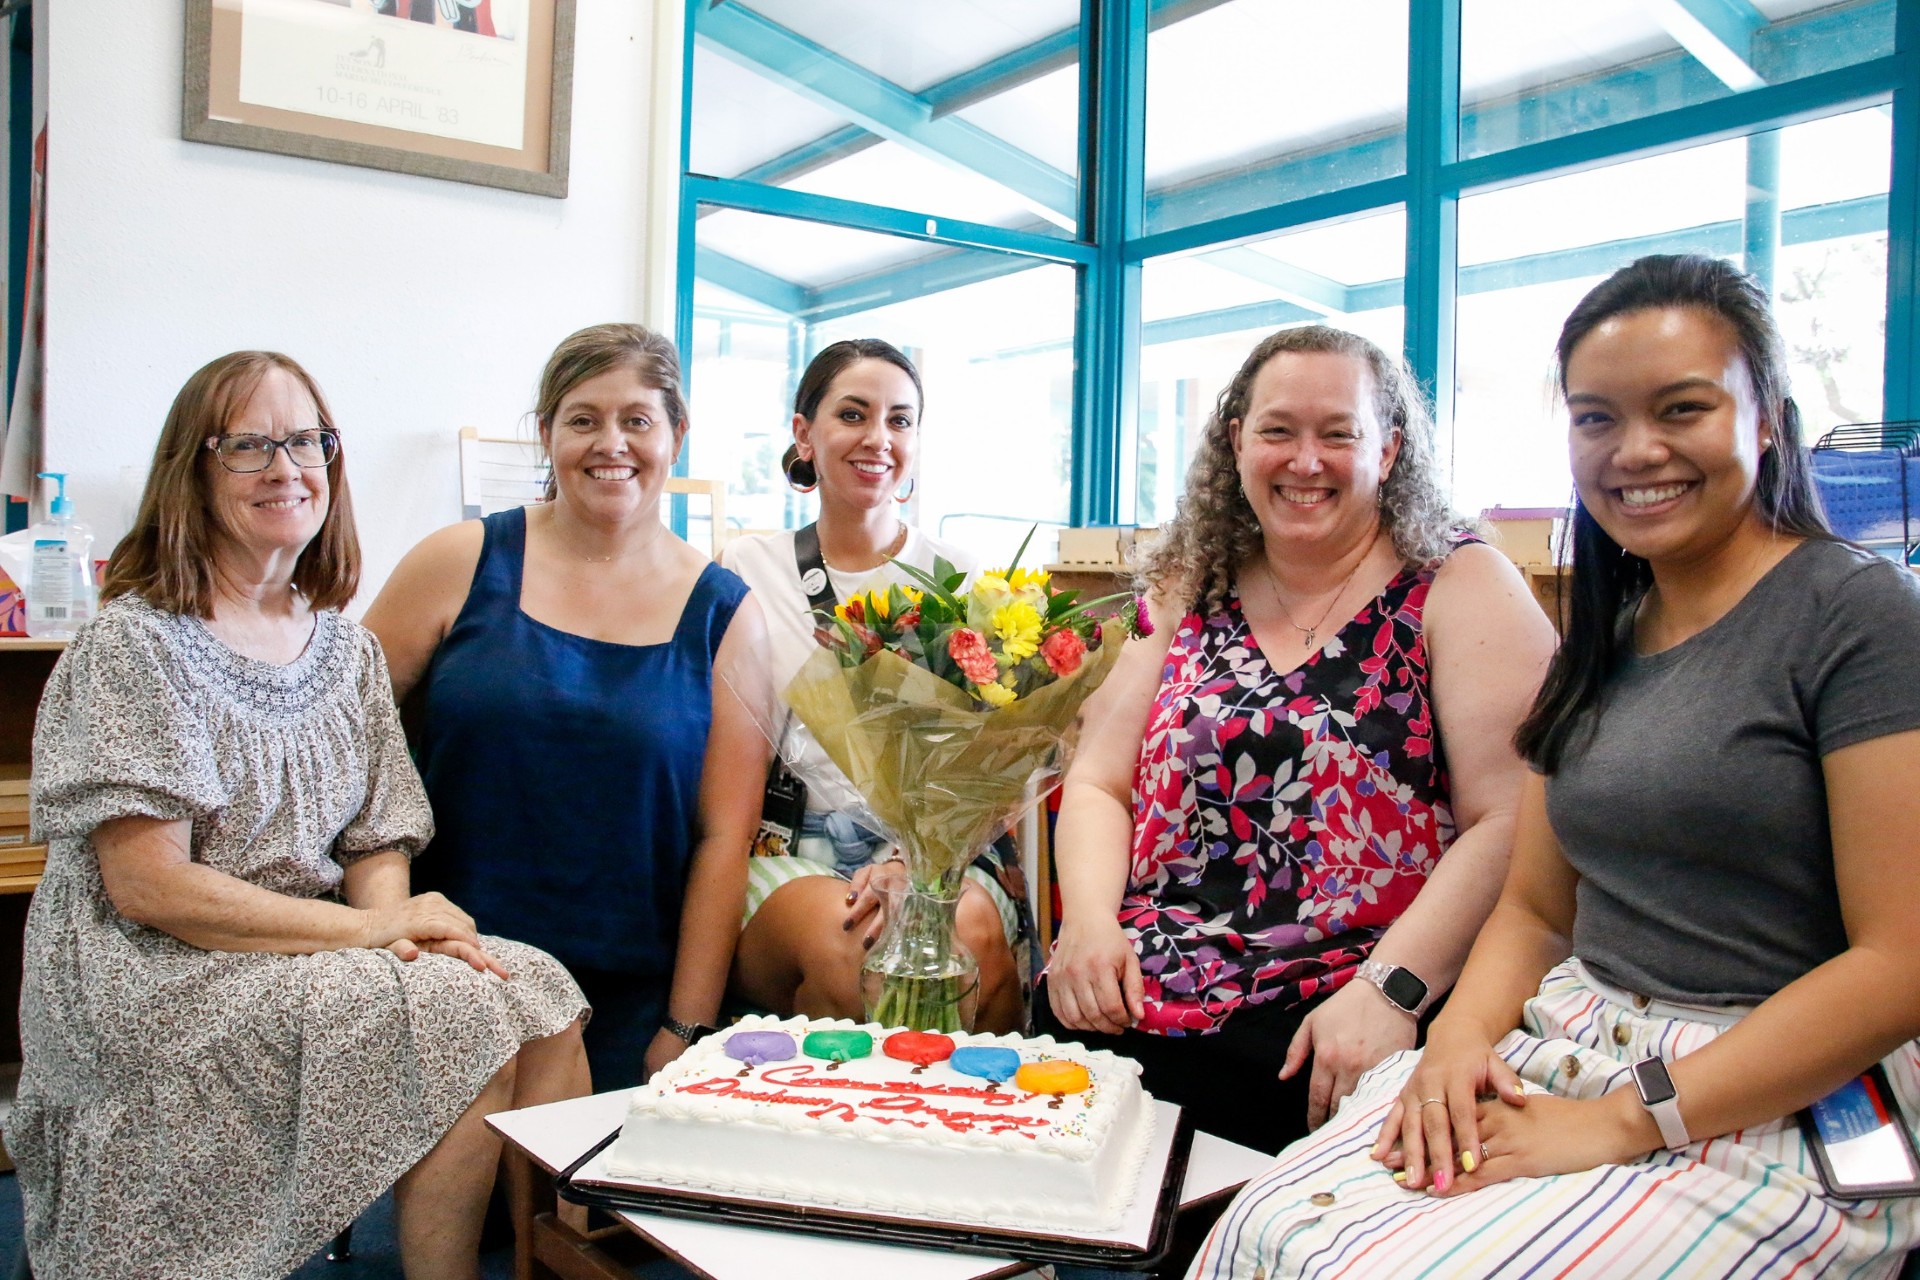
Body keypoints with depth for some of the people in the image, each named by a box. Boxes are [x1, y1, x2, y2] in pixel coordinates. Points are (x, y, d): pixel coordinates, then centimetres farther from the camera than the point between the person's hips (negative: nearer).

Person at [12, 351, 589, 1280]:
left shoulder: (348, 652, 10)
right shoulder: (133, 645, -9)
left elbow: (377, 848, 9)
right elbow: (147, 887, -16)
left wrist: (396, 919, -15)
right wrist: (373, 929, -18)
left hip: (313, 957, 6)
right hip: (157, 979, -6)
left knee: (542, 994, -18)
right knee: (468, 1017, -23)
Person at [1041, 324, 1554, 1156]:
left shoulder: (1458, 587, 1)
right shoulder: (1191, 591, 15)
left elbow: (1509, 822, -9)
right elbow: (1099, 782, 13)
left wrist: (1390, 991, -20)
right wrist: (1089, 918, -6)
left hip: (1340, 1032, -4)